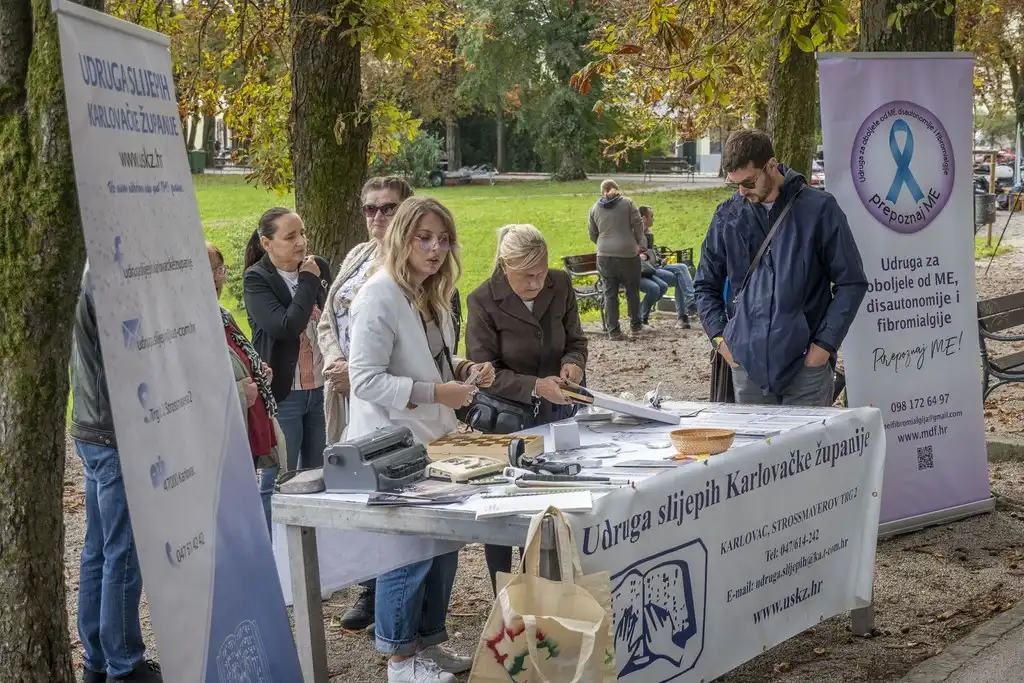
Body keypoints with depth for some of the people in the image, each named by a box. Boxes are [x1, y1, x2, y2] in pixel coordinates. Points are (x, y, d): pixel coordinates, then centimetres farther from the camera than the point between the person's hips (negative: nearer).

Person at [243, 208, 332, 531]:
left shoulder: (319, 268, 5)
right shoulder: (256, 280, -9)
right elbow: (286, 326, -22)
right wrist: (307, 282, -14)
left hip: (322, 389, 6)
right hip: (282, 394, -5)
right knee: (277, 482, 1)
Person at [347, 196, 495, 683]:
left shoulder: (432, 295, 10)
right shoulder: (379, 297, -19)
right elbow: (365, 380, -23)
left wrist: (464, 371, 2)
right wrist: (435, 393, -26)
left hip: (433, 439, 9)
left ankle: (428, 643, 28)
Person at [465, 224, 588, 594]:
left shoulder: (560, 285, -2)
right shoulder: (483, 301, -14)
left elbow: (576, 340, 9)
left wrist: (572, 363, -14)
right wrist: (535, 386, -28)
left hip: (555, 412, 4)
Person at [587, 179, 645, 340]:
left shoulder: (595, 208, 7)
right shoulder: (627, 203, 0)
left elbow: (592, 235, 12)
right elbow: (638, 225, -3)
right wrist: (640, 243, 13)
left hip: (605, 255, 2)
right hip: (628, 254, -2)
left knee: (610, 292, 6)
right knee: (632, 290, 13)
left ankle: (613, 330, 4)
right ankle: (635, 325, 22)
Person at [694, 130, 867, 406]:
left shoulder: (818, 209, -2)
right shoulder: (728, 215, 7)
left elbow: (851, 282, 0)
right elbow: (706, 286, 17)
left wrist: (824, 344, -6)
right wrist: (721, 337, 4)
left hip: (805, 364, -3)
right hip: (747, 363, 3)